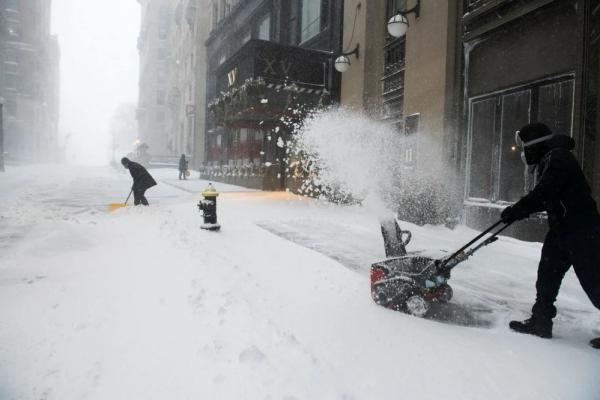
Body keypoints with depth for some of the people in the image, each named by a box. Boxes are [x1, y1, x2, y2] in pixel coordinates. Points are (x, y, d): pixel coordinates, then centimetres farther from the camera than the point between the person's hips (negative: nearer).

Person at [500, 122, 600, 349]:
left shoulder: (558, 157, -15)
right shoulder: (547, 162, 16)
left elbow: (543, 194, -24)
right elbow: (544, 199, 20)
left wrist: (517, 210, -16)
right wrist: (519, 210, 10)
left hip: (581, 230, -10)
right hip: (562, 229, 10)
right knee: (547, 275, 10)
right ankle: (540, 322, 17)